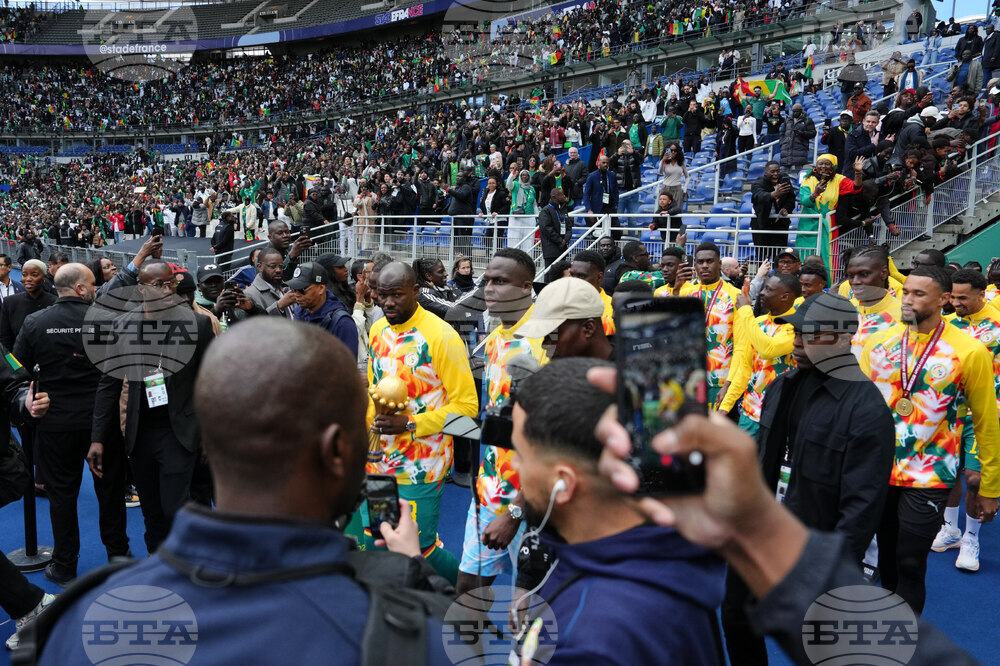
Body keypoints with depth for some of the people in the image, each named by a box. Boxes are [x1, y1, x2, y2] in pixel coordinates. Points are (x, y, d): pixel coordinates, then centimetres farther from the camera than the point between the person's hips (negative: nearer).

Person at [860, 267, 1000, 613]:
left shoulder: (970, 352, -10)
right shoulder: (879, 342, 0)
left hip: (929, 478, -4)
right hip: (878, 470, 4)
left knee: (910, 564, -1)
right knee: (887, 556, 17)